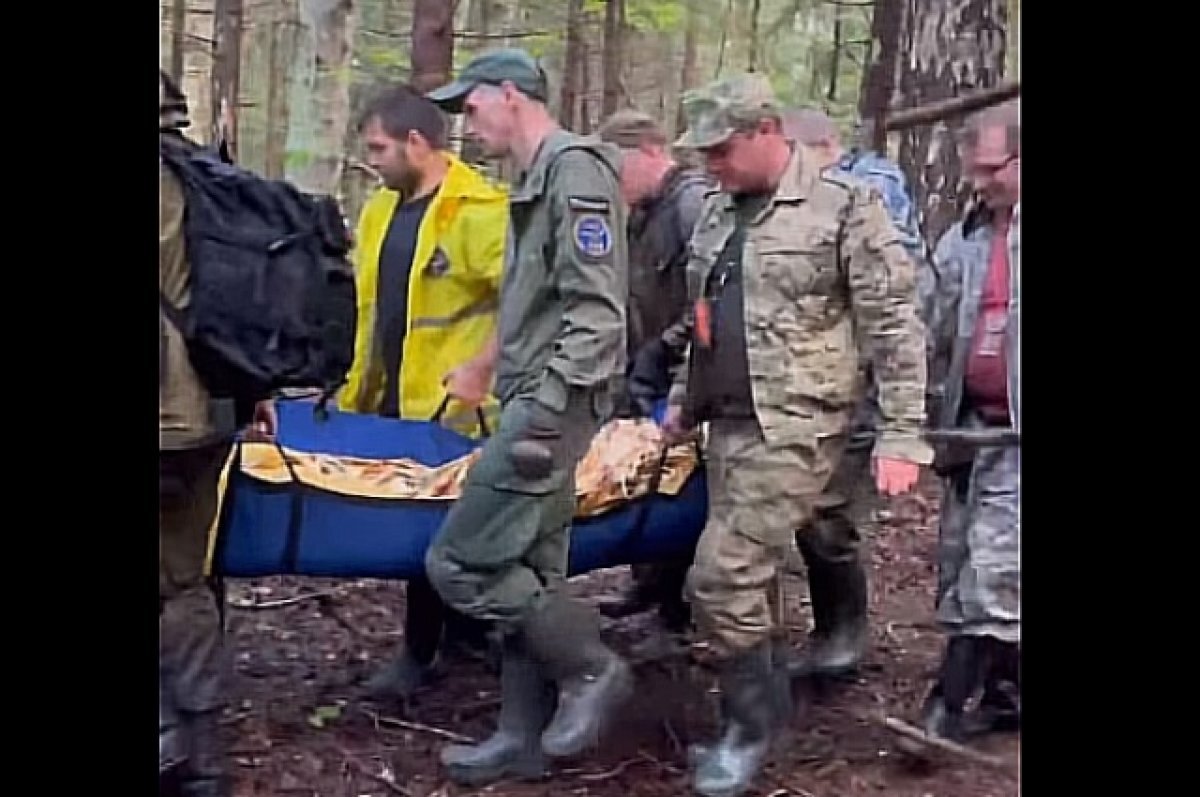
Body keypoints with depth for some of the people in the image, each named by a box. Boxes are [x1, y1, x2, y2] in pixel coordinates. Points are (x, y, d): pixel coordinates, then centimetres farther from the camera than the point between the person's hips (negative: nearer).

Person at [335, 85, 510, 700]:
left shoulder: (477, 210, -16)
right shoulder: (381, 211, 11)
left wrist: (482, 369, -25)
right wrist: (358, 383, 15)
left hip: (448, 402, -8)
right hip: (392, 397, 8)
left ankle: (421, 653, 13)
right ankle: (464, 628, 31)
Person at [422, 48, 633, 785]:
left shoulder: (576, 168, -13)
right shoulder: (538, 177, 18)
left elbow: (597, 309, -21)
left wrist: (546, 413, -24)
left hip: (552, 403, -10)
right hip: (534, 400, 10)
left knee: (461, 561, -9)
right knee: (530, 571, 11)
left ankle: (593, 669, 3)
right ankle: (524, 736, 19)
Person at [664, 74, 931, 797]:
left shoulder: (844, 205, -9)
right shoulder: (720, 213, 14)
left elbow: (895, 325, -12)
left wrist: (902, 434, -15)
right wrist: (684, 405, 27)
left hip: (795, 426, -7)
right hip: (730, 425, 7)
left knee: (722, 578, -11)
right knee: (748, 579, 12)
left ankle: (752, 723, 8)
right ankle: (757, 719, 25)